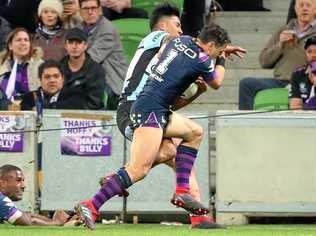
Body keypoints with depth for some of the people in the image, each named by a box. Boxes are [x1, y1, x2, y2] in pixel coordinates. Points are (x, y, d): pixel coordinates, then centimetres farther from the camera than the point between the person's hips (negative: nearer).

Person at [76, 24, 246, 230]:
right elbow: (216, 83, 12)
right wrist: (222, 60, 27)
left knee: (195, 132, 21)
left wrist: (221, 50, 42)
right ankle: (91, 206, -24)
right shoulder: (201, 61, -10)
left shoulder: (183, 40, 12)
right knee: (139, 169, -18)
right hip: (150, 111, -10)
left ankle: (181, 191, 13)